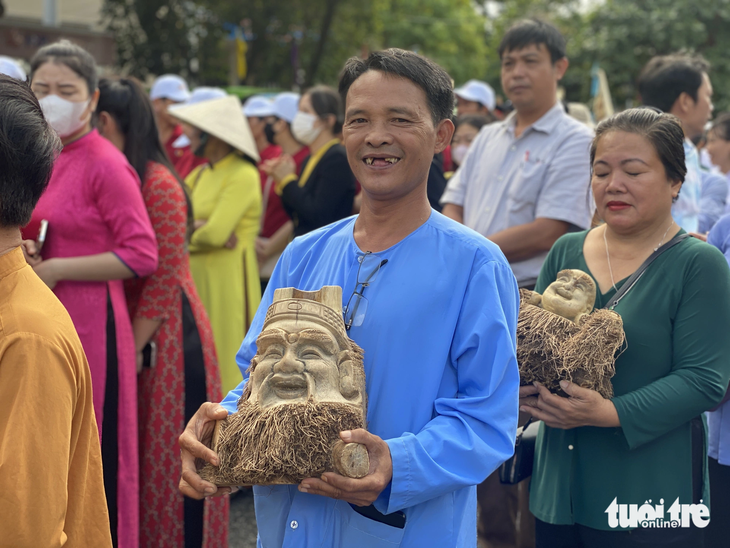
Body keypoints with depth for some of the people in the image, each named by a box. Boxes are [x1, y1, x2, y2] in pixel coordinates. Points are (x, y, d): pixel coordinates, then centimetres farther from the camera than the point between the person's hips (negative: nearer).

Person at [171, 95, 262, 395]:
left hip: (227, 283, -8)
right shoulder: (200, 174, 14)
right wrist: (199, 226, -12)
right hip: (196, 279, 8)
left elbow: (215, 233, -20)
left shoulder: (243, 175, -11)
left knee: (226, 367, -2)